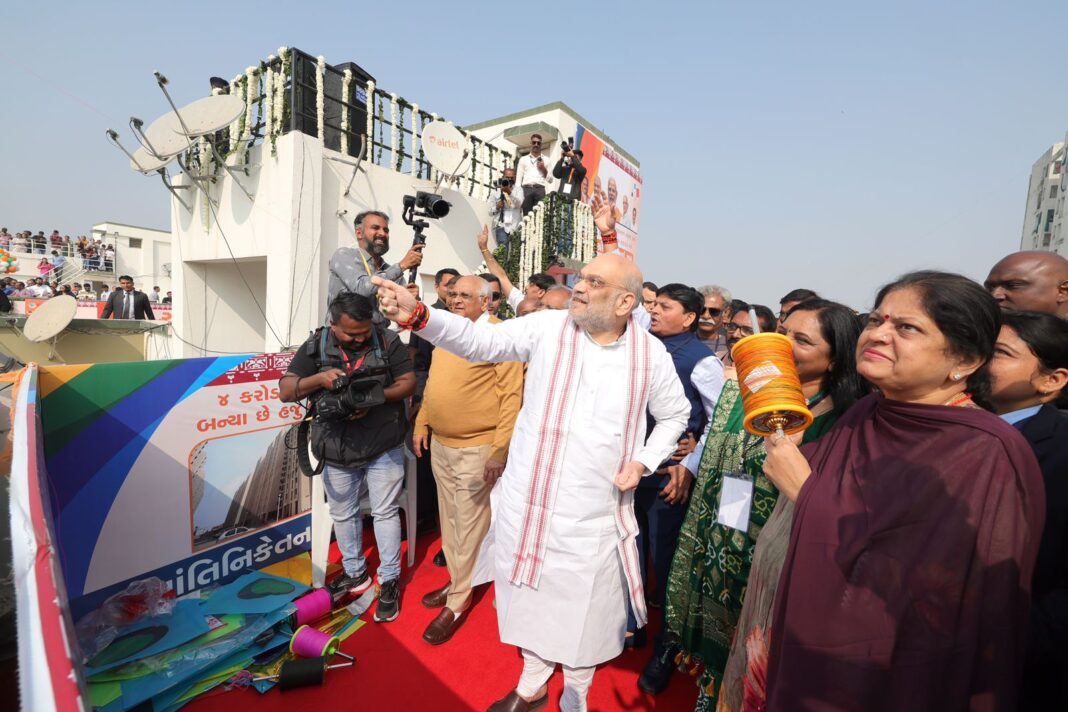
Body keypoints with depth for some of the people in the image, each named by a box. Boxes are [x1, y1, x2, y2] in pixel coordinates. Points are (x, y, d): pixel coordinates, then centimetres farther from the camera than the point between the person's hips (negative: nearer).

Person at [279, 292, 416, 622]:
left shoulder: (388, 341, -9)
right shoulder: (316, 345, -3)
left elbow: (408, 382, -7)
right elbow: (285, 391, -2)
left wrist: (376, 397, -24)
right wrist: (319, 378, -21)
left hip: (383, 446, -3)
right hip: (337, 449, 3)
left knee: (385, 512, 7)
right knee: (343, 514, 18)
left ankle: (389, 580, 25)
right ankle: (355, 572, 40)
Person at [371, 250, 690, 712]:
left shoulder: (651, 354, -5)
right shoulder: (547, 328, -8)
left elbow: (675, 415, 9)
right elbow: (479, 341, -16)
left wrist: (643, 461, -5)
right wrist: (417, 315, -31)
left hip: (595, 515, 0)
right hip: (528, 502, 1)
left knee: (583, 612, 18)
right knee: (532, 597, 21)